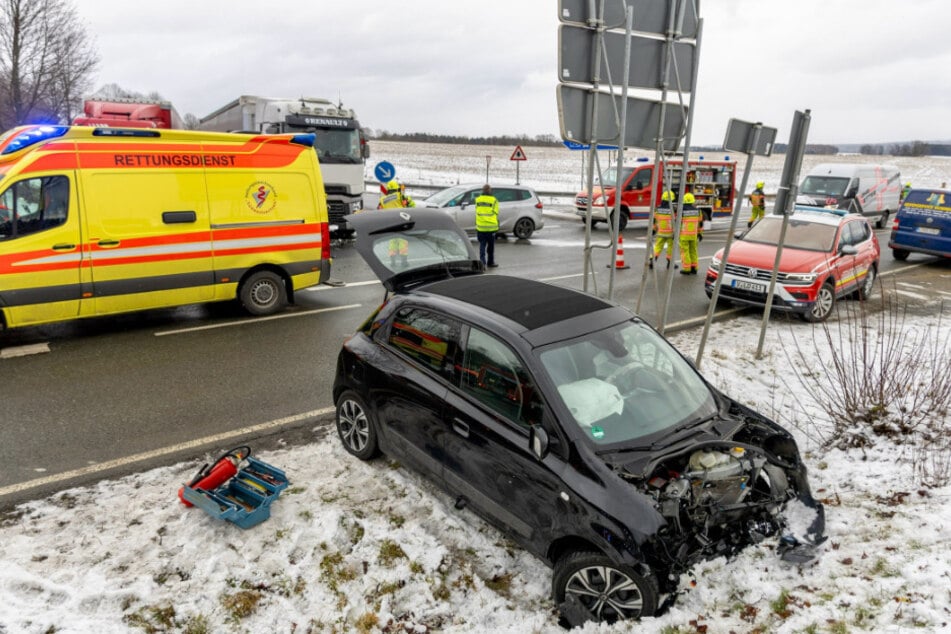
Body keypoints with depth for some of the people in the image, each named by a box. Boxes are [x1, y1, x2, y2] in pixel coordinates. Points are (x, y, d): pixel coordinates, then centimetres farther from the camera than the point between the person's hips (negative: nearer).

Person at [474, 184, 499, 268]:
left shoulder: (477, 199, 3)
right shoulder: (493, 200, -7)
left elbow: (476, 212, 8)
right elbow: (495, 213, -3)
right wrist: (496, 225, 7)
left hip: (480, 227, 3)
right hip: (491, 227, -2)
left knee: (482, 245, 8)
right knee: (491, 245, 10)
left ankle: (482, 262, -3)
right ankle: (490, 263, 19)